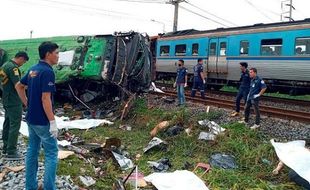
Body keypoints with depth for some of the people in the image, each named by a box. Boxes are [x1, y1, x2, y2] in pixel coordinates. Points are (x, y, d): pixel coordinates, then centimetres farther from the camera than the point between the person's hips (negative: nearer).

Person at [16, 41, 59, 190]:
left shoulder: (32, 70, 8)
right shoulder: (48, 72, -20)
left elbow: (19, 86, 19)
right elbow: (45, 99, -24)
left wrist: (28, 104, 18)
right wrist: (53, 122, -20)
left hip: (31, 118, 9)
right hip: (43, 121, -9)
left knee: (32, 151, 15)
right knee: (51, 154, 1)